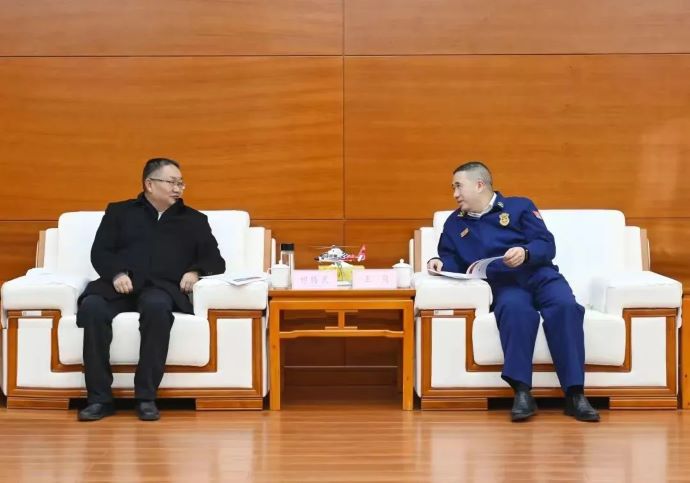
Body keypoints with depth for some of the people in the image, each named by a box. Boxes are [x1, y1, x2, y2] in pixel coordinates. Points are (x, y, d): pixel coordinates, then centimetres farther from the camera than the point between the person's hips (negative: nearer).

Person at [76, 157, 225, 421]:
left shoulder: (194, 220, 25)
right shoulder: (119, 212, 24)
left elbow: (215, 260, 18)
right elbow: (99, 252, 13)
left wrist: (196, 271, -5)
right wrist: (116, 273, -8)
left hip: (162, 288, -1)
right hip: (119, 286, 1)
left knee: (156, 306, -40)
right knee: (92, 306, -35)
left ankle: (146, 397, -33)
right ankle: (100, 398, -28)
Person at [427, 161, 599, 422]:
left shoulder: (519, 206, 14)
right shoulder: (454, 223, 24)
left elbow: (547, 245, 3)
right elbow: (453, 261, 23)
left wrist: (525, 253, -17)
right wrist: (440, 263, -1)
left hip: (540, 275, 0)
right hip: (504, 285, 0)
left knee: (564, 306, -34)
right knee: (515, 308, -38)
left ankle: (574, 395, -36)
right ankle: (522, 392, -41)